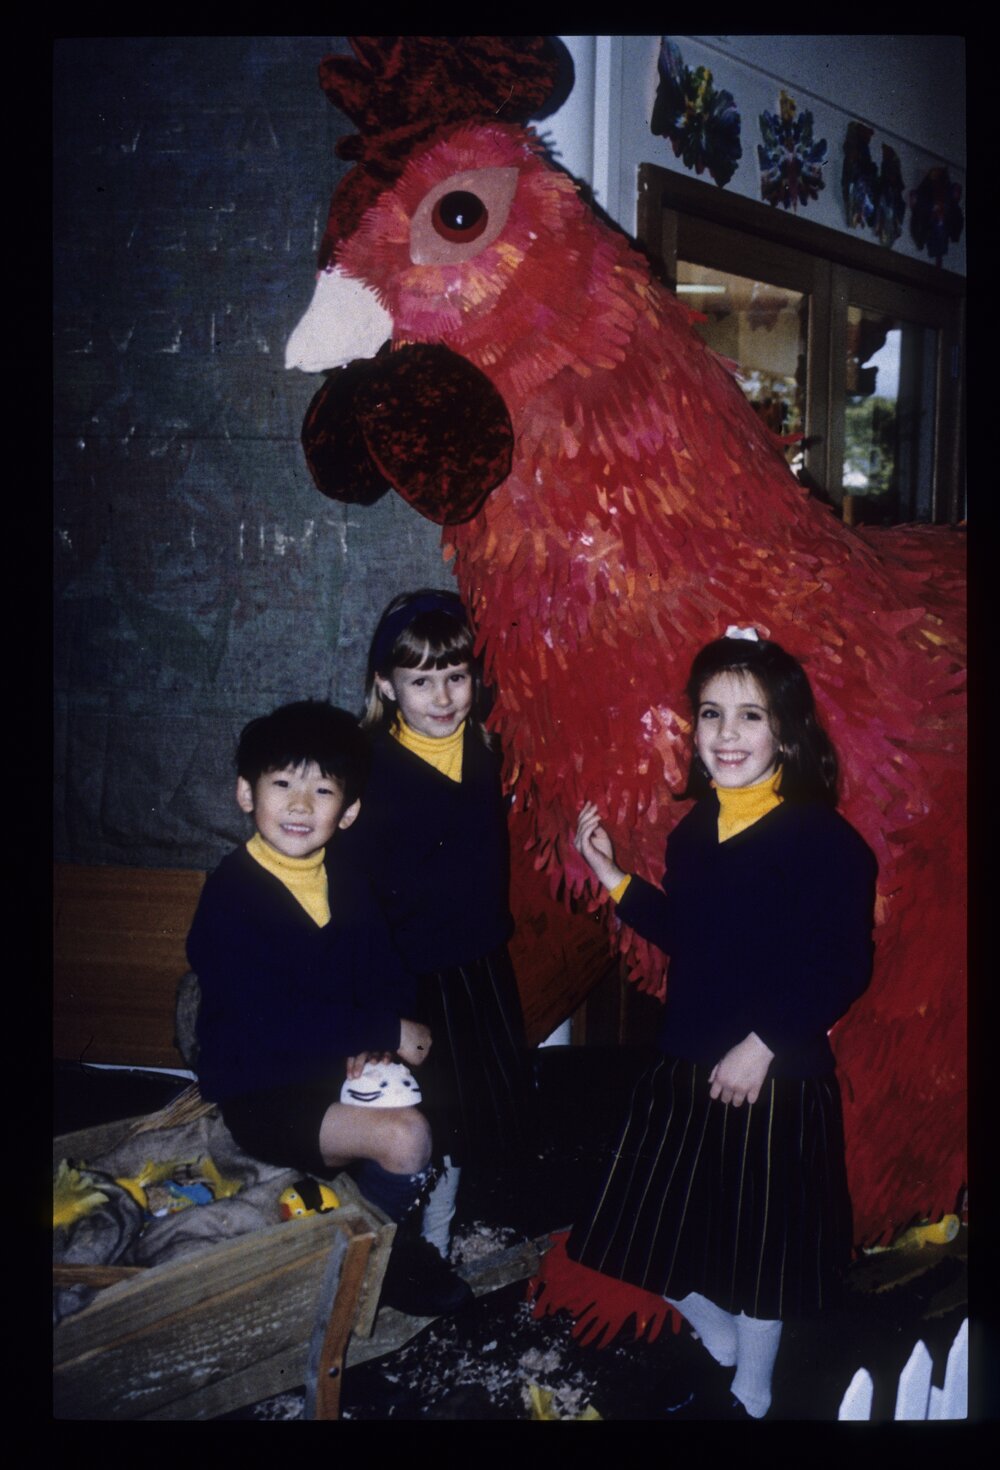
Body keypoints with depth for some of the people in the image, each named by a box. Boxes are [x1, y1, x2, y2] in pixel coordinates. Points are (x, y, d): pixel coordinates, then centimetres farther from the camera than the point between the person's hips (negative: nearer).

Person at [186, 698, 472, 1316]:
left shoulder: (346, 876, 2)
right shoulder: (231, 895, -20)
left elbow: (384, 973, 6)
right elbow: (271, 1022, -28)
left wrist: (373, 1043, -15)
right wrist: (388, 1031, -23)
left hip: (335, 1064, 8)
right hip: (262, 1092, -7)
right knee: (404, 1136, -23)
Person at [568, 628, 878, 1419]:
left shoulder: (823, 840, -17)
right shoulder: (693, 832, 4)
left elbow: (843, 967, -19)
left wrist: (764, 1042, -21)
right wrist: (613, 877, 7)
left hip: (775, 1079, -6)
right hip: (685, 1070, 6)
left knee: (755, 1246, 11)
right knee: (665, 1237, 15)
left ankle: (751, 1396, 36)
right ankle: (720, 1341, 44)